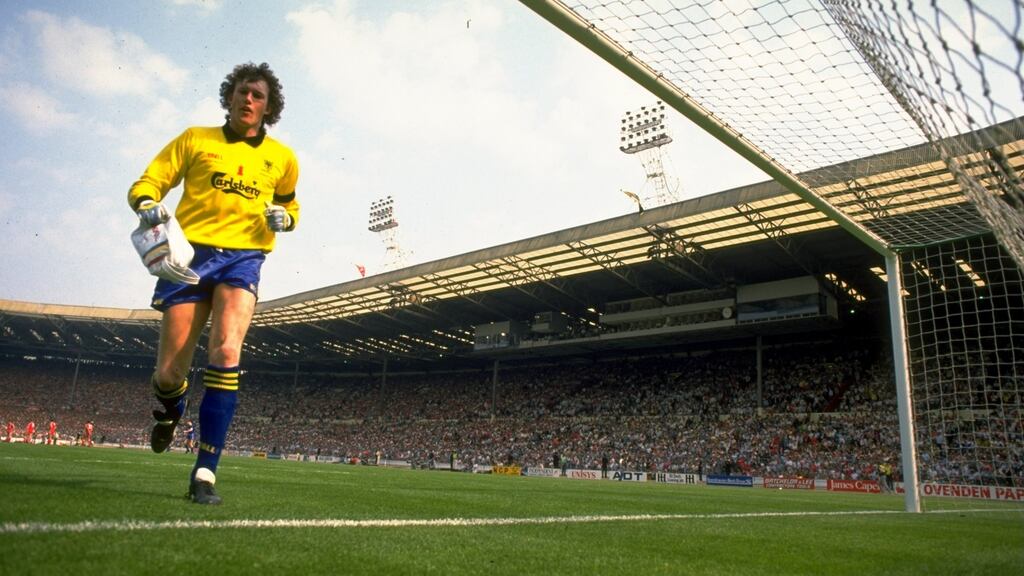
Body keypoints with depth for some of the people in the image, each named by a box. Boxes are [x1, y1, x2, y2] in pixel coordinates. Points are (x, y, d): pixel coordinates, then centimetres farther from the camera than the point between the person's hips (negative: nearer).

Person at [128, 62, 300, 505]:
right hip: (190, 253, 0)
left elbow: (289, 204, 27)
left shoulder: (282, 158, 12)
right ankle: (170, 412, 39)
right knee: (169, 372, -1)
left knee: (226, 354, -23)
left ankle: (205, 472, -15)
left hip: (243, 258, 0)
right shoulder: (195, 139, 8)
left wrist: (284, 217, 3)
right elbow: (146, 183, 6)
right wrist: (149, 205, -18)